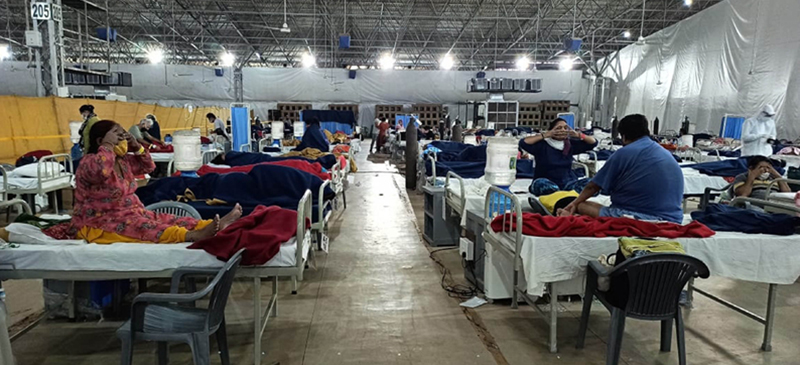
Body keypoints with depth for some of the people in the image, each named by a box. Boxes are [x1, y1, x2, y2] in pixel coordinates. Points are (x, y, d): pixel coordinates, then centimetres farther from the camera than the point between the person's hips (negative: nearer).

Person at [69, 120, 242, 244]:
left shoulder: (122, 161, 9)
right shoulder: (90, 162, -15)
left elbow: (148, 167, 19)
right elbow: (100, 171, -40)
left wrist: (136, 146, 3)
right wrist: (108, 144, -25)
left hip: (131, 214, 9)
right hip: (98, 225, -9)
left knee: (168, 220, -11)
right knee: (142, 226, -33)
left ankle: (216, 225, -27)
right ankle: (192, 236, -57)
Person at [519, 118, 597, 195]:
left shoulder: (570, 144, 13)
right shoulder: (542, 145, -1)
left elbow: (593, 142, 16)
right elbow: (523, 143, -17)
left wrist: (578, 135, -3)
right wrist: (545, 135, -16)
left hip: (567, 182, 5)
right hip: (547, 183, -5)